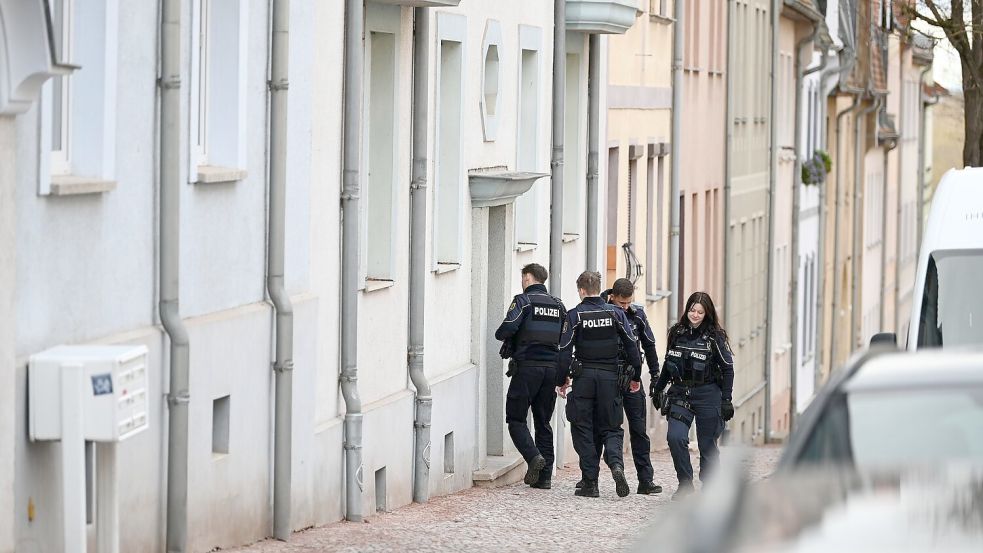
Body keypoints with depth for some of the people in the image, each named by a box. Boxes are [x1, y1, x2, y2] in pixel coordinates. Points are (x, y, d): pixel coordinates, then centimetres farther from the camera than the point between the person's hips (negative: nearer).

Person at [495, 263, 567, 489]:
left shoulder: (523, 301, -5)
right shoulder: (558, 305, 14)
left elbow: (507, 329, -16)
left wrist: (500, 335, 6)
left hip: (527, 366, -5)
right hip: (552, 367, 5)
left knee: (515, 418, 2)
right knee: (543, 421, 10)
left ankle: (533, 456, -20)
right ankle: (545, 475, 6)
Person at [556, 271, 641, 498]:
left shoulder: (574, 315, -4)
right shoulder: (616, 313, 4)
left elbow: (565, 351, -6)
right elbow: (632, 345, 2)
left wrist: (561, 381, 3)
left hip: (584, 377, -2)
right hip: (610, 377, 2)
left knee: (583, 429, 6)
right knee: (611, 428, 11)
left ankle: (590, 482, 2)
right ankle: (616, 464, -18)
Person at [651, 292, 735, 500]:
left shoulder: (714, 337, -3)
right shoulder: (677, 333, 8)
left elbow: (727, 369, -1)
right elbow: (668, 364, 19)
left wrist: (726, 400, -6)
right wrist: (658, 388, 19)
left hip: (707, 394, -3)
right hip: (680, 393, 3)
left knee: (707, 444, 1)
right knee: (675, 437, -16)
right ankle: (685, 483, -5)